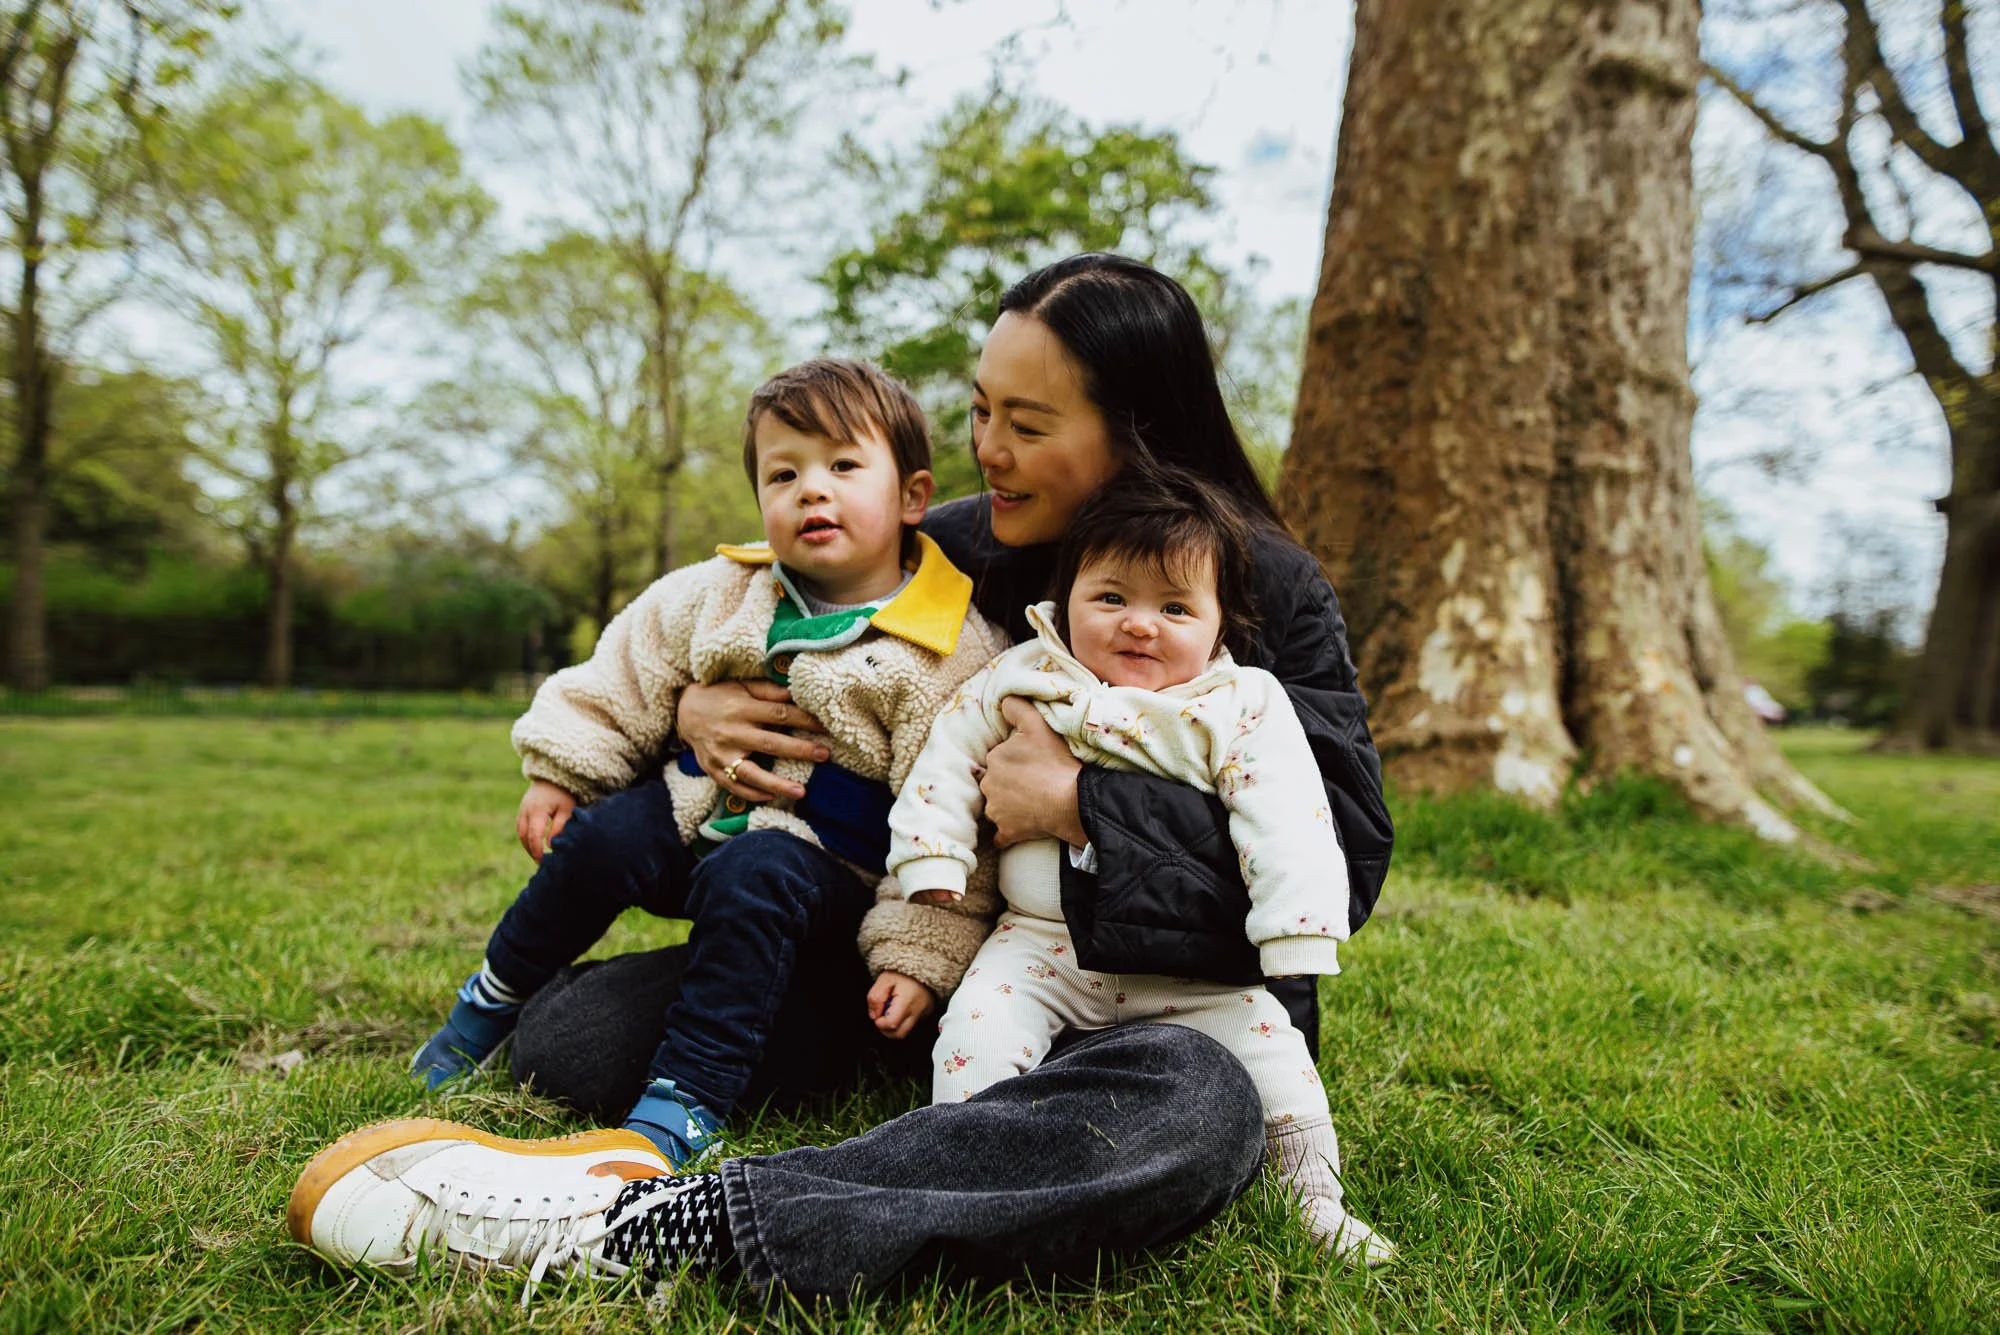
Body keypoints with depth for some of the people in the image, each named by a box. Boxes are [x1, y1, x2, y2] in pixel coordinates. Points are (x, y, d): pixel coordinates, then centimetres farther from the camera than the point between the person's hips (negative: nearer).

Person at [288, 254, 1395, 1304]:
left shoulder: (1268, 592, -6)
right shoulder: (952, 550, 3)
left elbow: (1344, 850, -15)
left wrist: (1080, 805, -20)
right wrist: (695, 706, -8)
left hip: (1170, 1004, -2)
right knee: (568, 1033, -14)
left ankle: (666, 1222, -41)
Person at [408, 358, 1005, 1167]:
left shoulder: (950, 655, -14)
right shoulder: (721, 595, 2)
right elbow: (625, 678, 13)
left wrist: (915, 952, -17)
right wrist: (560, 771, 6)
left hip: (829, 868, -4)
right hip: (701, 814, 5)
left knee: (754, 874, -33)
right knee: (603, 835, -19)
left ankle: (686, 1103, -25)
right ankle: (493, 1001, 8)